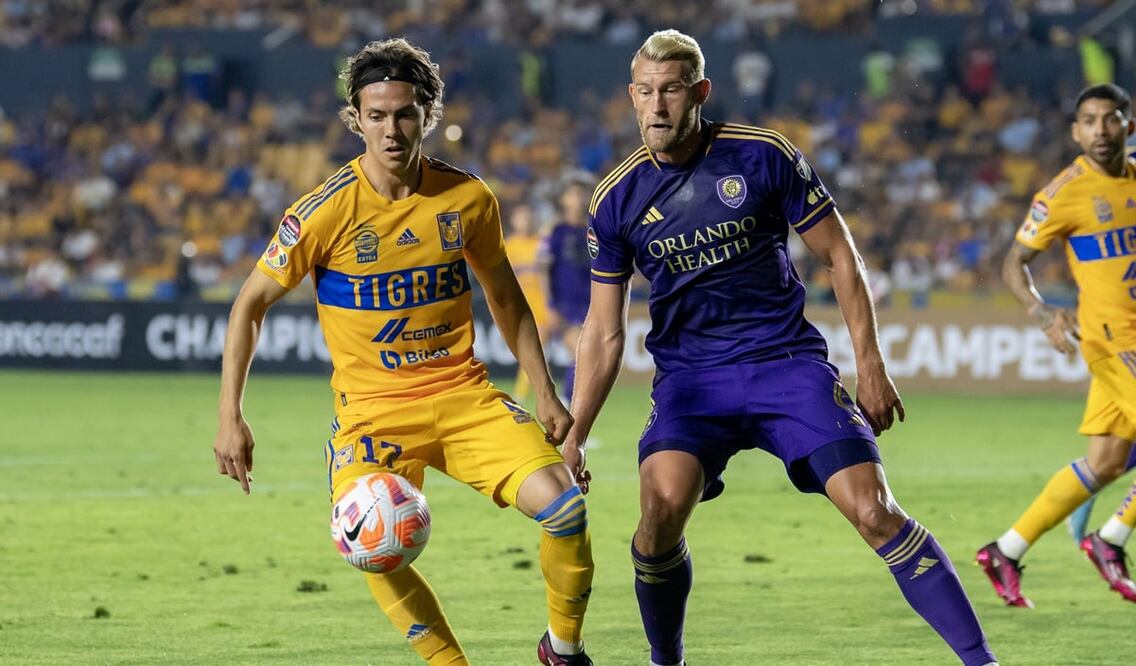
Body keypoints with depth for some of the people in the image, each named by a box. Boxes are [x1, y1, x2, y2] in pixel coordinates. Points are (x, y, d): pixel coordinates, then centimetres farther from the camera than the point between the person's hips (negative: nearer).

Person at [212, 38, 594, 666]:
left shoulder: (469, 199, -1)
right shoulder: (325, 212, -10)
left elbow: (505, 298, 15)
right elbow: (250, 304, -1)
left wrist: (546, 395, 13)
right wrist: (231, 418, -6)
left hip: (464, 394, 2)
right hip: (372, 406, -2)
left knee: (563, 504, -18)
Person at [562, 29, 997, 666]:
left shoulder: (765, 156, -5)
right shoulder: (617, 200, 2)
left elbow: (841, 257, 4)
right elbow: (604, 332, 9)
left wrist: (871, 365, 0)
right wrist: (575, 435, 5)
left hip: (787, 361, -1)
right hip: (689, 373, 1)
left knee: (873, 510, -16)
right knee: (663, 502, -26)